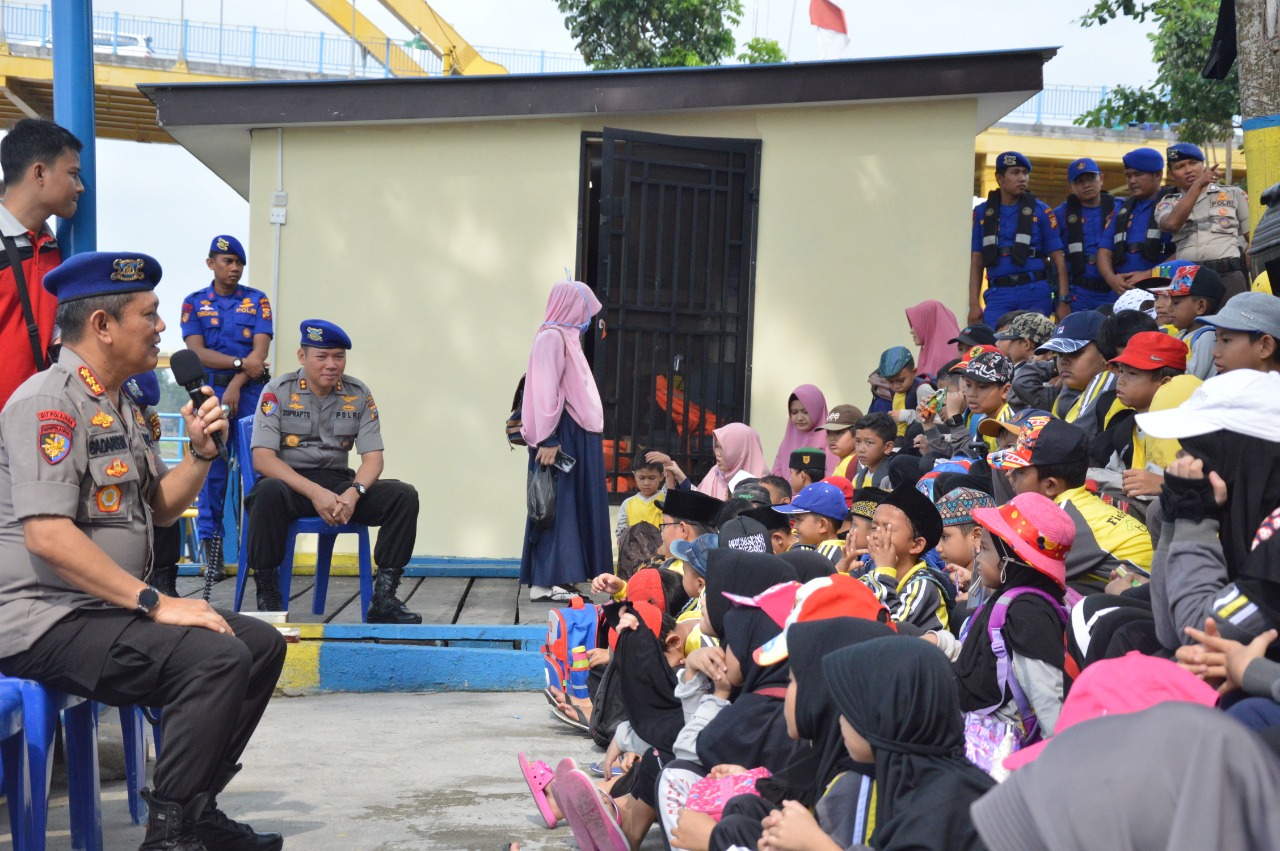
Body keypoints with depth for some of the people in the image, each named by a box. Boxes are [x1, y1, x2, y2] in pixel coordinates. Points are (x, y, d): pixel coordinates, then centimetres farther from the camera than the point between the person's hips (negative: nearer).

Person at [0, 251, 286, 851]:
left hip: (107, 611, 10)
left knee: (260, 643, 7)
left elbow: (159, 507, 23)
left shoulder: (121, 407, 16)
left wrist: (201, 452, 3)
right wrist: (155, 604, -24)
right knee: (217, 657, -26)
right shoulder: (49, 402, -15)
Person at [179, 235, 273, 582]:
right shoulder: (194, 303, 8)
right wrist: (240, 363, -13)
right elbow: (197, 352, -3)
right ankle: (209, 540, 1)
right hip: (211, 390, 0)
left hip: (251, 390, 0)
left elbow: (260, 351, 0)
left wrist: (236, 384, -12)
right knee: (212, 466, -3)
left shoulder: (257, 301, 9)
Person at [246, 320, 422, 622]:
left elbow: (373, 457, 1)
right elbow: (262, 458, -13)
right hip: (290, 482, -3)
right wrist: (315, 493, -25)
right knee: (268, 492, -38)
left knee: (404, 495, -18)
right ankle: (267, 596, -26)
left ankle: (384, 597, -18)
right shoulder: (278, 391, -5)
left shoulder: (358, 394, 5)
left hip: (339, 484, 4)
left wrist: (353, 493, -22)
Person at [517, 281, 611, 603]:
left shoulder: (566, 337, 17)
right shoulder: (552, 337, -12)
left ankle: (558, 577, 13)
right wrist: (547, 440, -23)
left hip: (577, 437, 10)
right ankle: (544, 583, -9)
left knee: (571, 506, 9)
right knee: (556, 506, -9)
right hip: (561, 438, -10)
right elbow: (545, 391, -19)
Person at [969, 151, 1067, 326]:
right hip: (998, 295, 1)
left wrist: (1063, 301, -4)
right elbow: (976, 262, 11)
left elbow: (1058, 259, 4)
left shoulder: (1041, 211, 6)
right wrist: (974, 304, 2)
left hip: (1035, 293, -1)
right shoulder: (982, 213, 12)